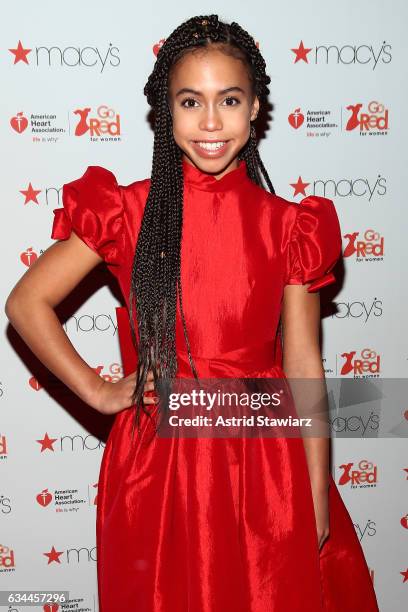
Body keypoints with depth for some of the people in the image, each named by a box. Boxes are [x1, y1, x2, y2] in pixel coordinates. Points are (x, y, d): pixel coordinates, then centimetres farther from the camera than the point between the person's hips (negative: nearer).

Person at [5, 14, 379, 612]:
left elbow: (303, 366, -2)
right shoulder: (129, 210, -5)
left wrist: (318, 505, 0)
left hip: (262, 459, 1)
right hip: (157, 458, 0)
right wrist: (97, 391, -5)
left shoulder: (288, 226, -3)